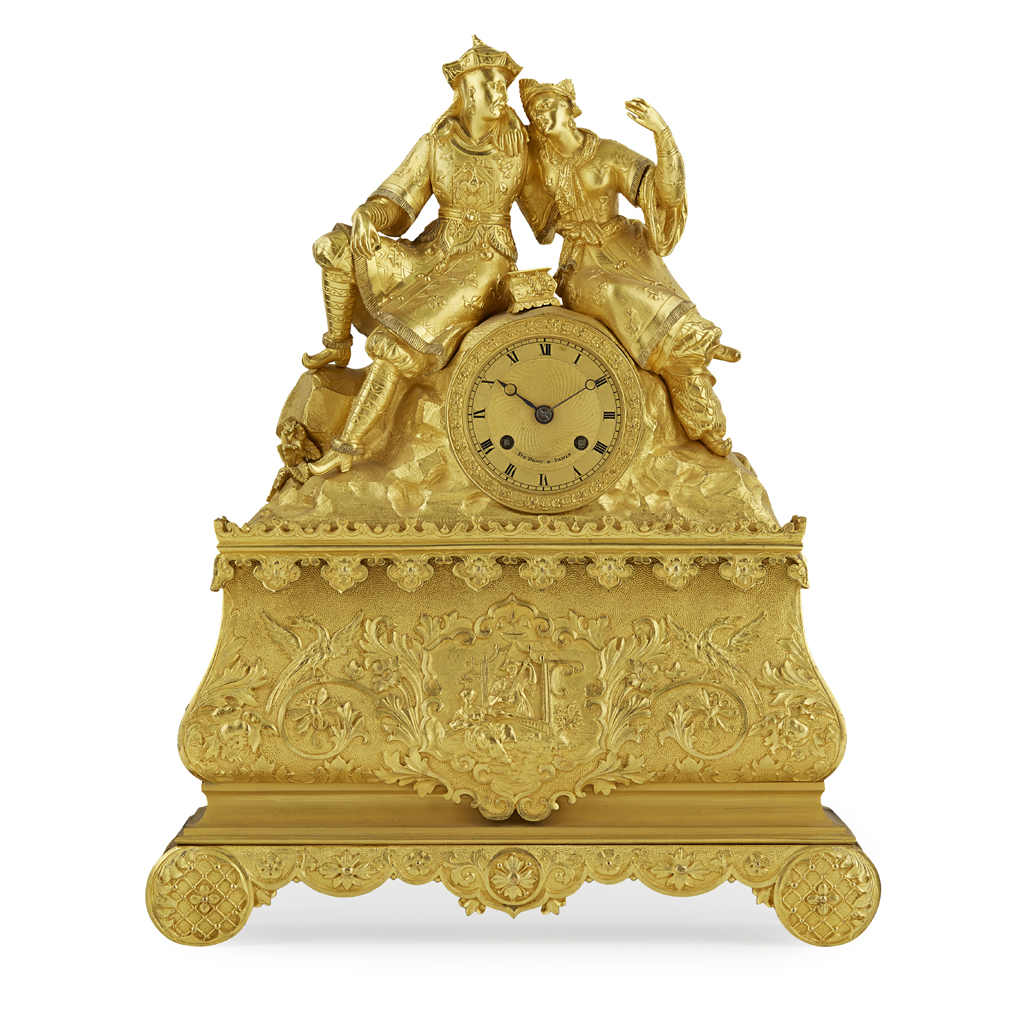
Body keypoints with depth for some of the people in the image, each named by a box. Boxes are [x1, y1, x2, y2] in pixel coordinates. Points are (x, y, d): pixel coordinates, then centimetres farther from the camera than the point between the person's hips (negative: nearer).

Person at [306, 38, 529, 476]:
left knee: (400, 340, -26)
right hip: (432, 256, 4)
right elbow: (395, 206, -8)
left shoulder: (519, 144, -4)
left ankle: (345, 446, -20)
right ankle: (338, 346, 7)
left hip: (483, 268, -3)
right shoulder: (433, 145, -3)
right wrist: (365, 215, -25)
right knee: (337, 247, -14)